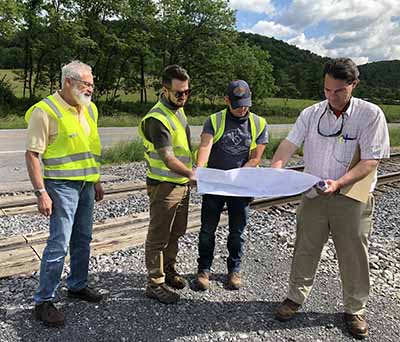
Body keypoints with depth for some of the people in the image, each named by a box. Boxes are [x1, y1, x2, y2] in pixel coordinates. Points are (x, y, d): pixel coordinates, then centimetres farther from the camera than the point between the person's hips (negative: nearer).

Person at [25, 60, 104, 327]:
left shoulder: (89, 109, 10)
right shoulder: (46, 111, -12)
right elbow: (32, 154, -13)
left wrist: (97, 181, 16)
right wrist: (41, 193, -18)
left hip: (86, 185, 7)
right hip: (61, 185, -7)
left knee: (83, 239, 15)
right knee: (59, 243, -5)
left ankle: (77, 285, 33)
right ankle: (43, 301, 10)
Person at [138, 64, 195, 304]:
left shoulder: (178, 109, 9)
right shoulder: (157, 119, -21)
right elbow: (169, 160, -26)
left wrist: (190, 175, 14)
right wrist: (192, 174, -37)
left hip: (182, 183, 9)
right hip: (164, 186, -9)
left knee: (176, 232, 20)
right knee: (159, 236, 4)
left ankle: (169, 270, 37)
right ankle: (155, 283, 17)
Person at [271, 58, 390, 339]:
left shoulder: (371, 114, -9)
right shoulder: (311, 113, 0)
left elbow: (371, 161, -13)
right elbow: (289, 144, -5)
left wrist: (339, 183, -26)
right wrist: (274, 170, -23)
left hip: (352, 198, -2)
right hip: (313, 195, 3)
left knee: (353, 257, 11)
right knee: (305, 249, 13)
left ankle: (355, 309, 32)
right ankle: (296, 296, 32)